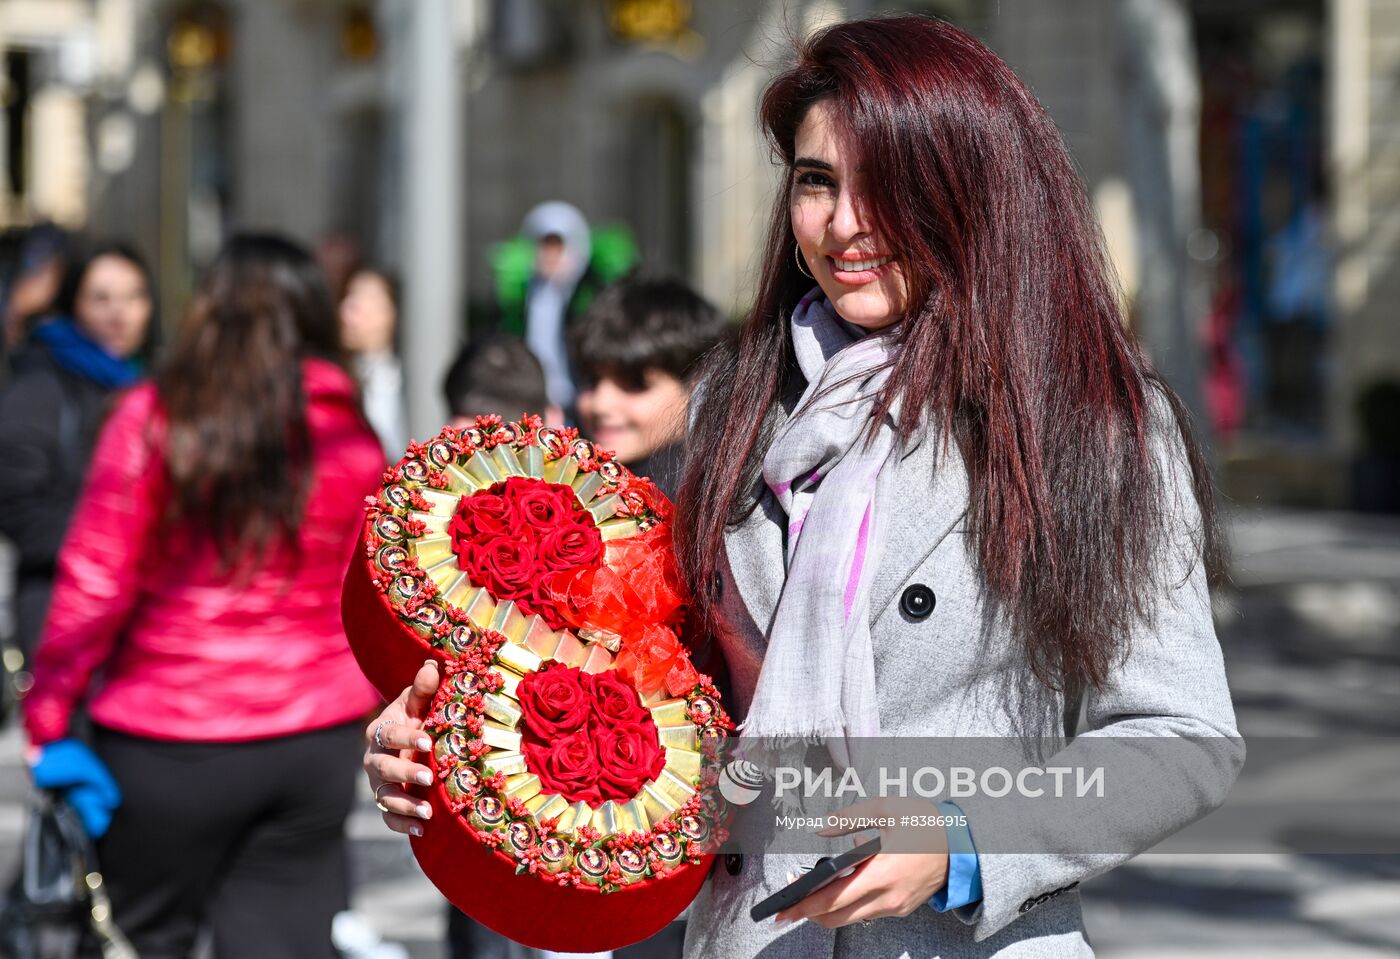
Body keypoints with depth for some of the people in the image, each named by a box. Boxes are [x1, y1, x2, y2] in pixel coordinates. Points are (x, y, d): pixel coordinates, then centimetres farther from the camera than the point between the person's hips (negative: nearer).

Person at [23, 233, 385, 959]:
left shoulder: (153, 417, -9)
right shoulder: (350, 433, 1)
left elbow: (94, 581, -10)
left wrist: (49, 716, -3)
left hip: (168, 741, -2)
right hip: (316, 743, 3)